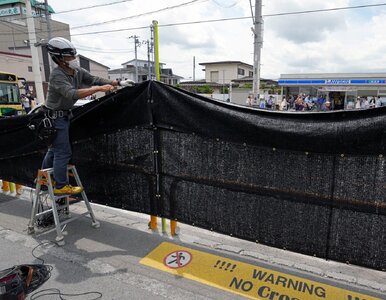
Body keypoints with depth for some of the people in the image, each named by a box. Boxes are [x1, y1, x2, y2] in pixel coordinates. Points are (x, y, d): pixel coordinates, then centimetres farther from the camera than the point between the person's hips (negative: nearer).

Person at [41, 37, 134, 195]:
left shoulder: (77, 71, -2)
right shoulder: (57, 76, -26)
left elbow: (95, 79, -1)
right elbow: (72, 94, -40)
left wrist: (119, 83, -9)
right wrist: (98, 88, -44)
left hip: (64, 115, 9)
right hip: (55, 116, -9)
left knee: (55, 147, 21)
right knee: (63, 152, -5)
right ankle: (60, 186, 8)